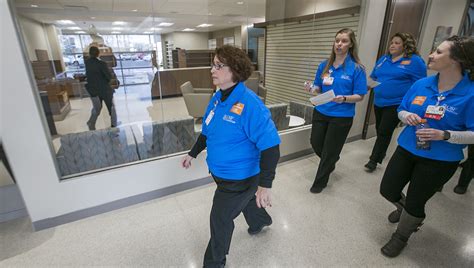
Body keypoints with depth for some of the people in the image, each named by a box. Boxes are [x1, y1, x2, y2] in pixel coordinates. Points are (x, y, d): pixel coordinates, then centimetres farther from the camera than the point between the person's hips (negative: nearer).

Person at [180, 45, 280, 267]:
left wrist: (265, 185, -29)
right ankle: (261, 221, 66)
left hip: (239, 178, -8)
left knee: (220, 220, 9)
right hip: (220, 172, 8)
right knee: (244, 198, 33)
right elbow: (207, 131, 12)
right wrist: (192, 154, 17)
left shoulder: (250, 105, -29)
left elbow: (270, 146, -28)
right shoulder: (217, 98, -2)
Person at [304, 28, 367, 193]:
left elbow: (360, 96, -9)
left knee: (330, 150, 8)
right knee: (316, 143, 13)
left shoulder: (356, 68, -10)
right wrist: (312, 88, -13)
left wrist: (344, 98, -28)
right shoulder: (324, 65, 2)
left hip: (341, 116, -4)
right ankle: (330, 163, 47)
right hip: (321, 112, 4)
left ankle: (320, 182, 29)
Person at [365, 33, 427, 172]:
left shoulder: (415, 61, -7)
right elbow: (373, 77, 19)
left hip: (396, 104, -6)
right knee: (379, 130, 17)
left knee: (385, 132, -3)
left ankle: (374, 160, 8)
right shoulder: (383, 59, 11)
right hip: (379, 102, 6)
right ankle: (381, 152, 37)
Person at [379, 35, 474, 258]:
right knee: (387, 190, 12)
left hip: (440, 161, -4)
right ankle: (405, 209, 48)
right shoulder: (421, 84, -3)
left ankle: (401, 237, 40)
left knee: (415, 203, 11)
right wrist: (407, 116, -15)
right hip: (407, 149, 4)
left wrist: (443, 135, -29)